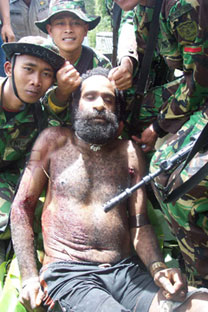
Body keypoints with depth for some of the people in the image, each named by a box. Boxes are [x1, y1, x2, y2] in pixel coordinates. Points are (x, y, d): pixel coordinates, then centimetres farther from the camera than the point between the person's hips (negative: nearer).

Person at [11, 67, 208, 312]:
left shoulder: (129, 152, 14)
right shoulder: (55, 141, 9)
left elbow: (139, 223, 10)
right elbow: (22, 206, 8)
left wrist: (158, 268, -10)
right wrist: (28, 276, -4)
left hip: (127, 271, 3)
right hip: (68, 274, -2)